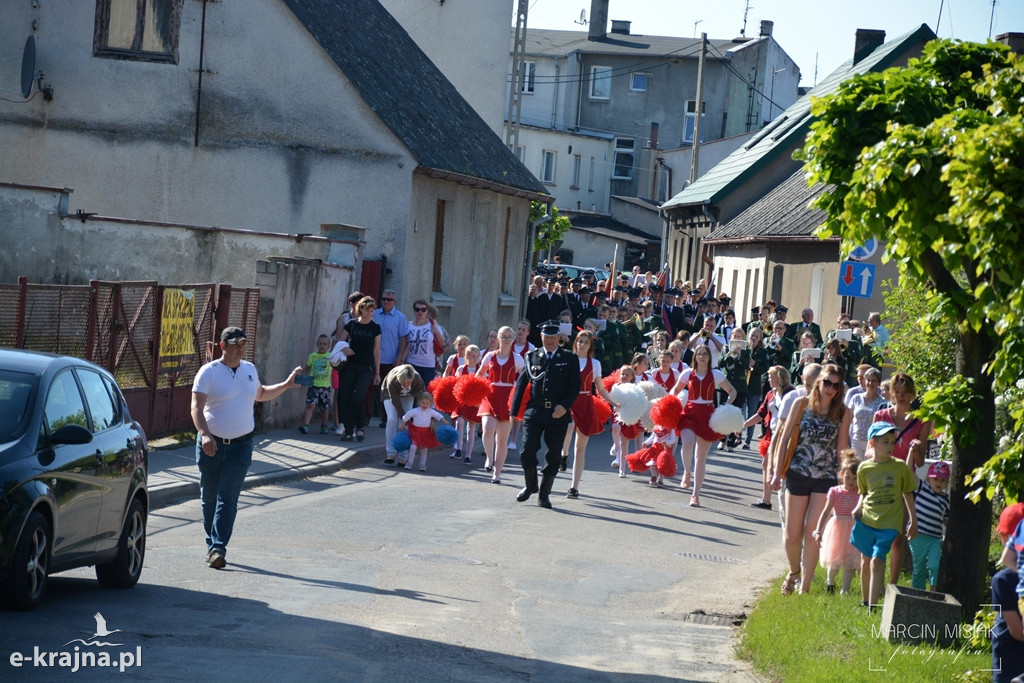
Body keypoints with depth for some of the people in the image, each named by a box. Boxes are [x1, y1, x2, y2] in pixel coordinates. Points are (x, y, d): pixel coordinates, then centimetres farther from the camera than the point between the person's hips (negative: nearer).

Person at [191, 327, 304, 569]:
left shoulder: (250, 369, 10)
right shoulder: (209, 372, -6)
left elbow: (260, 394, 31)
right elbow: (197, 407, -15)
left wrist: (285, 385, 21)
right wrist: (205, 434, -30)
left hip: (240, 445, 2)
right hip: (211, 444, -2)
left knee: (228, 498, -10)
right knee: (209, 498, 8)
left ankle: (217, 548, -15)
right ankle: (212, 545, 24)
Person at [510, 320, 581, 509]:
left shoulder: (570, 359, 4)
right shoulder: (532, 357, 8)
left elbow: (575, 386, -1)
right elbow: (521, 383, 8)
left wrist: (565, 406, -15)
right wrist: (514, 410, 3)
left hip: (558, 415, -1)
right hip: (534, 412, 1)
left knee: (553, 456, 3)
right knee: (527, 452, -4)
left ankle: (544, 493, 15)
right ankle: (531, 485, 20)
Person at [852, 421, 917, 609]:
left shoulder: (900, 467, -2)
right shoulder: (864, 468, 1)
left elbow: (908, 494, 8)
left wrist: (913, 520, 9)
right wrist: (858, 507, -4)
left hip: (888, 524, -3)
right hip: (866, 521, 3)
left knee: (877, 561, -14)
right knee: (866, 562, 12)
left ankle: (873, 606, -14)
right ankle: (864, 602, 28)